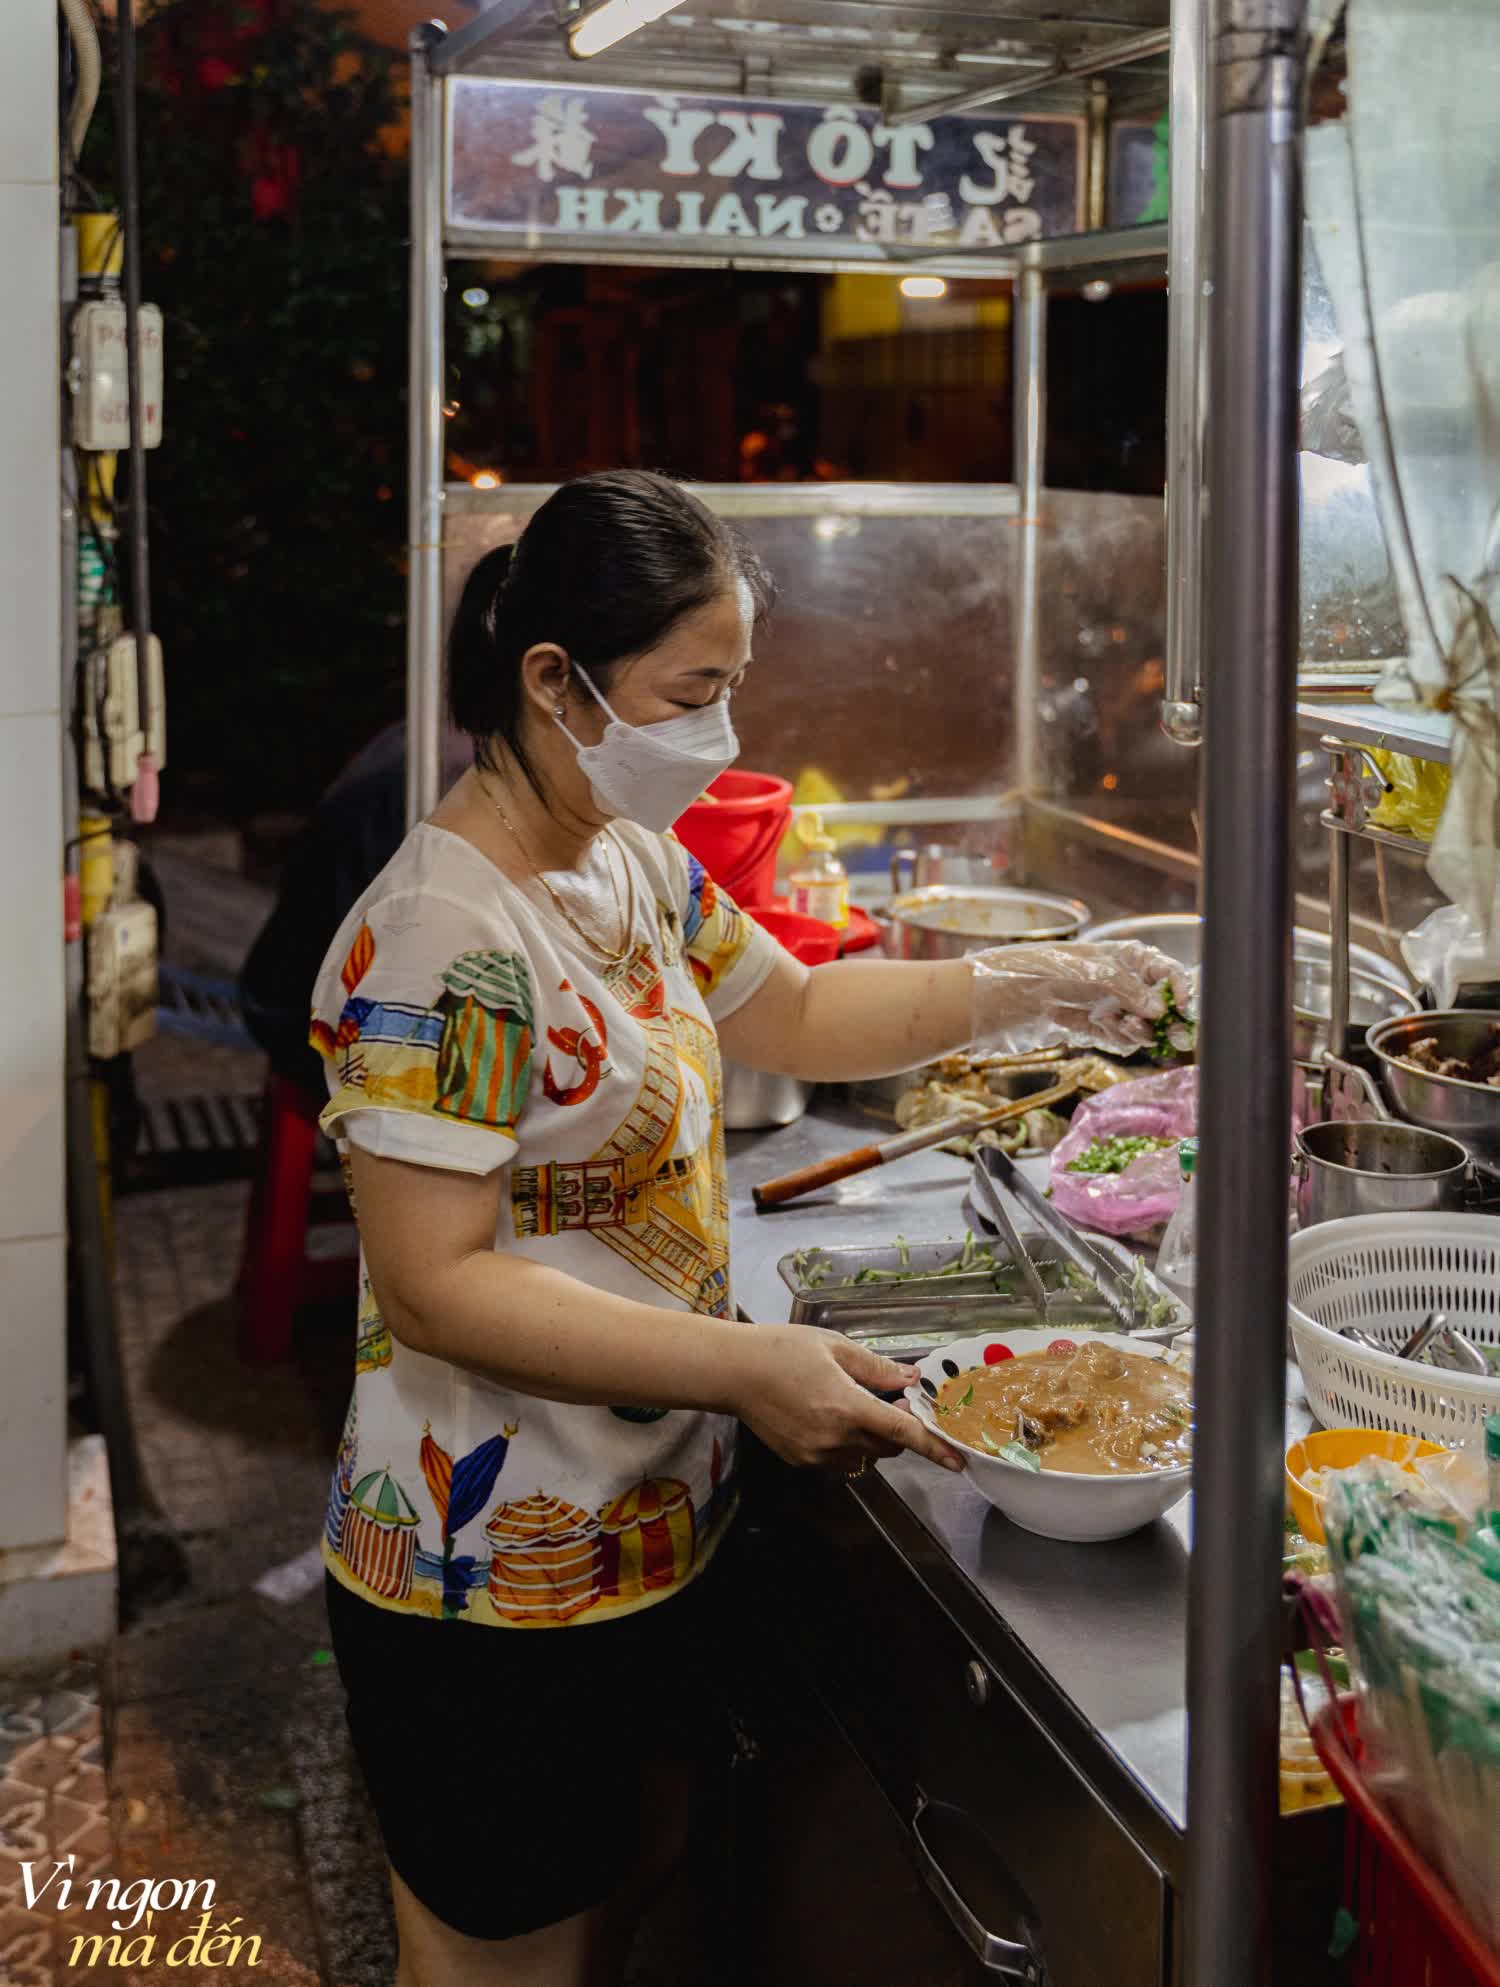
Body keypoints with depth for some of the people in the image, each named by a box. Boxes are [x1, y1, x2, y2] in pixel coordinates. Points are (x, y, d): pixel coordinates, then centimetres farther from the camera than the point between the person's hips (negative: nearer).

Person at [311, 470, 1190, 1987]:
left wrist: (1028, 988, 5)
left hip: (656, 1520, 9)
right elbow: (434, 1288, -27)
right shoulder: (438, 943, -25)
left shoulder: (638, 863, 4)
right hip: (496, 1589, -8)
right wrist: (746, 1368, -30)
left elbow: (794, 1014, 17)